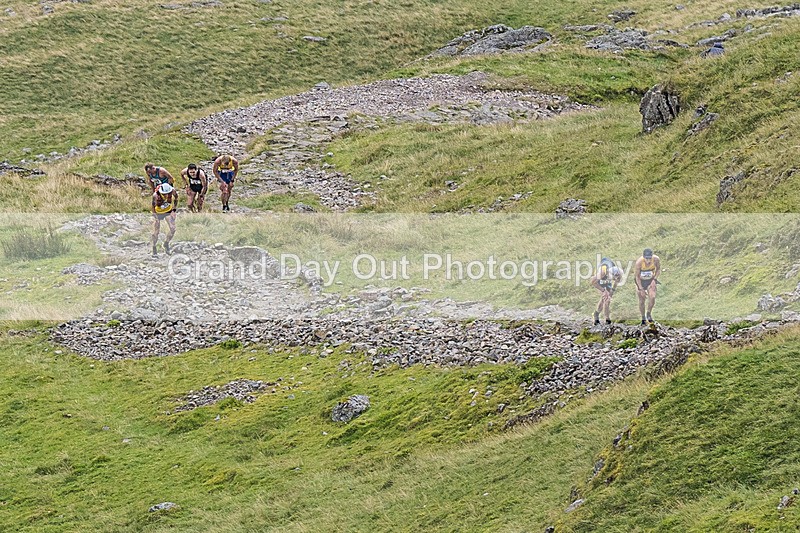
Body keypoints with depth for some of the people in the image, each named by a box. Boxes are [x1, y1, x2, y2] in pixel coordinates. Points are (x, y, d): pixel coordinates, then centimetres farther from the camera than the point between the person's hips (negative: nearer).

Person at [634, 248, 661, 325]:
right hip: (640, 281, -1)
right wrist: (641, 289, -21)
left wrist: (655, 279, -15)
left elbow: (658, 269, -2)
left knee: (652, 297, -18)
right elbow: (637, 276, -19)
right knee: (642, 300, 1)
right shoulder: (639, 262, -30)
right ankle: (643, 319, 17)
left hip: (651, 281, 1)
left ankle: (649, 314, 4)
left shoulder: (656, 259, -24)